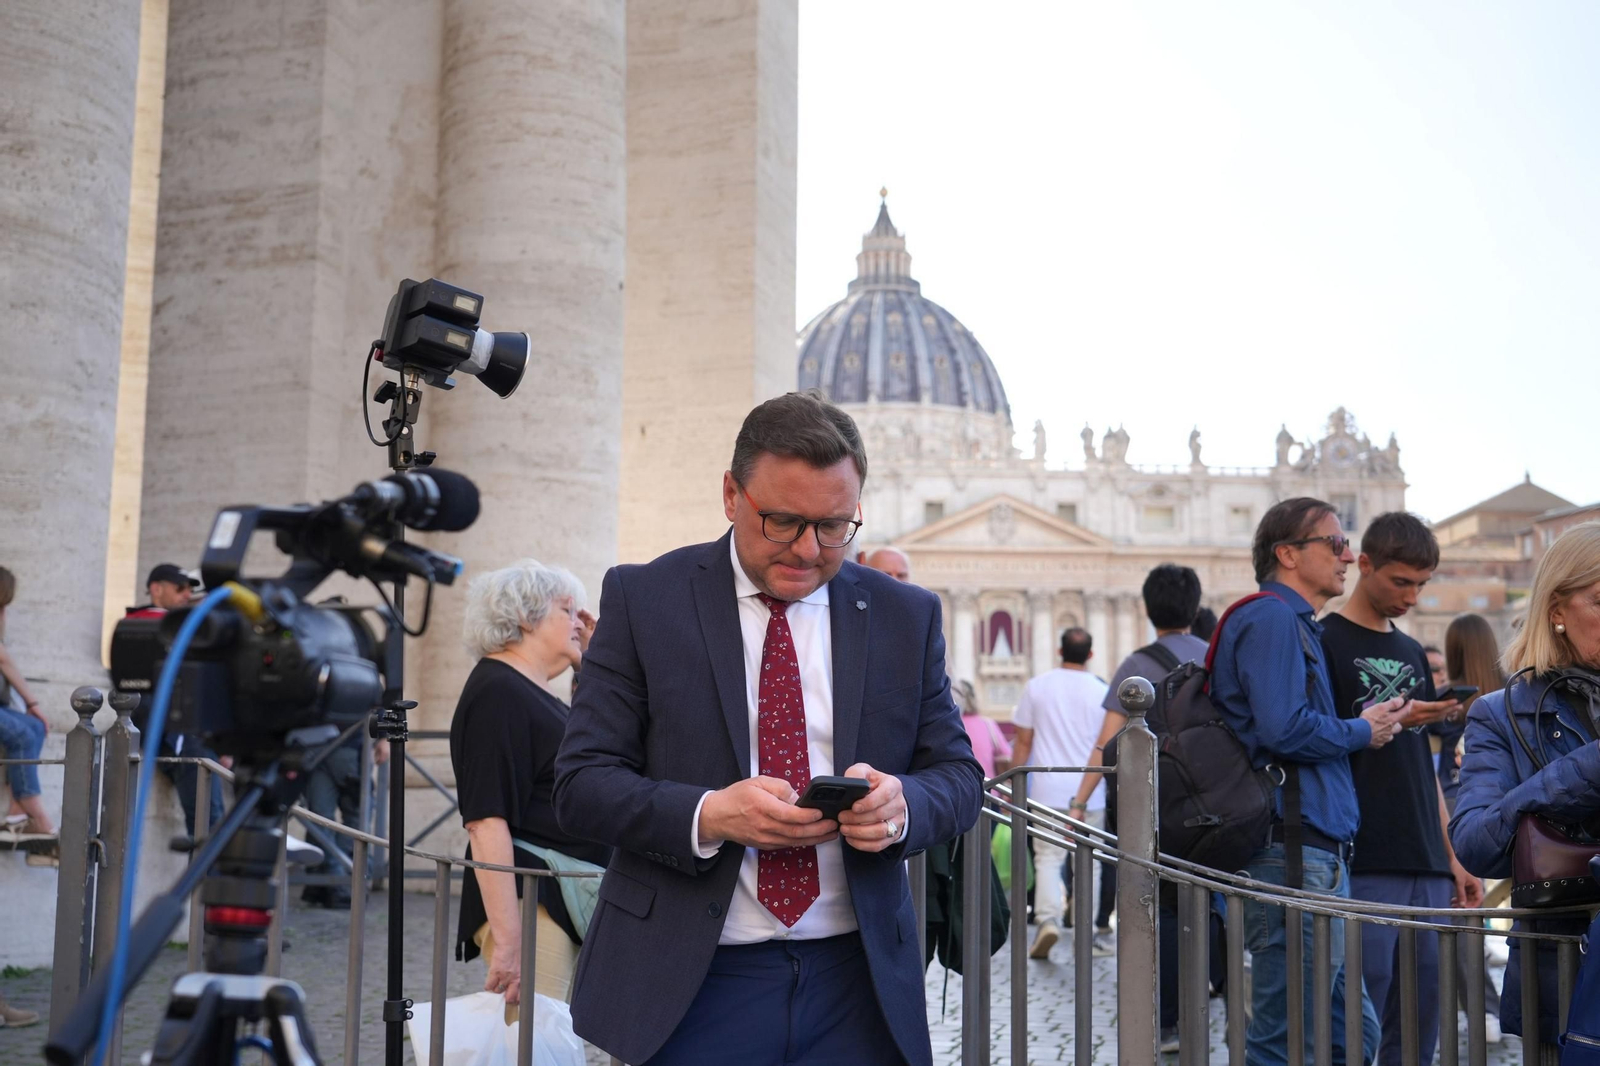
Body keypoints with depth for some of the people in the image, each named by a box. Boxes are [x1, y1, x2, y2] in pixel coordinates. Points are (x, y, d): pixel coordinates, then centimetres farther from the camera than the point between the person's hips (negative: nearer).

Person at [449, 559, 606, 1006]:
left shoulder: (535, 694, 19)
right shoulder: (497, 692, -11)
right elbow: (486, 822, -19)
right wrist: (507, 937, -25)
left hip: (576, 899, 10)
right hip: (530, 901, -10)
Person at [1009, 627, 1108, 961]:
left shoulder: (1037, 686, 1)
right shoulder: (1101, 692, -1)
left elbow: (1023, 741, 3)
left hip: (1048, 790, 0)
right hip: (1090, 792, 0)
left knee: (1047, 857, 2)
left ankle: (1048, 918, -17)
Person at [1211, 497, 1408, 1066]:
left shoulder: (1297, 624, 22)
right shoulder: (1271, 618, -10)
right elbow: (1285, 728, -22)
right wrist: (1361, 731, -5)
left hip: (1319, 854, 11)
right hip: (1293, 853, -11)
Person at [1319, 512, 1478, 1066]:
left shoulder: (1412, 652, 19)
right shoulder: (1325, 643, -3)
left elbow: (1424, 766, 20)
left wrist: (1453, 858, 16)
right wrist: (1389, 723, -20)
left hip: (1426, 867, 7)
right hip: (1363, 868, -7)